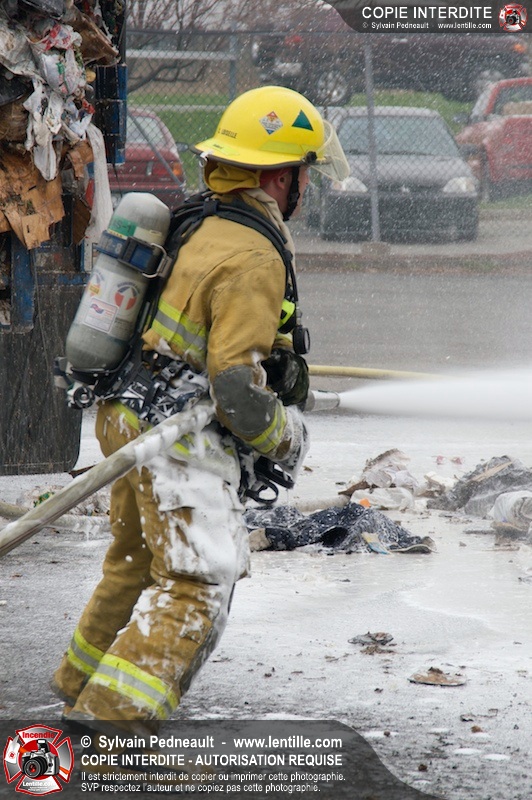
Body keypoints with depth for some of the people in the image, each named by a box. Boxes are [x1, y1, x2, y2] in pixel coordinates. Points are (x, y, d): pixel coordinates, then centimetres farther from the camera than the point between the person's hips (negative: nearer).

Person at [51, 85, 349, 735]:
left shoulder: (198, 230, 10)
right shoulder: (253, 260, -19)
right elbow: (236, 383, -23)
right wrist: (286, 439, -8)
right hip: (184, 439, -10)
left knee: (137, 560, 26)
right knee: (196, 584, -10)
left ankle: (81, 683, 42)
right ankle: (111, 718, -19)